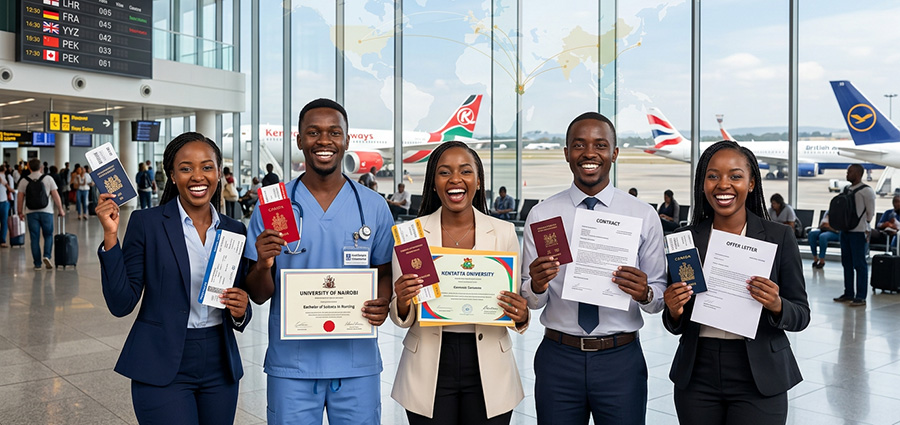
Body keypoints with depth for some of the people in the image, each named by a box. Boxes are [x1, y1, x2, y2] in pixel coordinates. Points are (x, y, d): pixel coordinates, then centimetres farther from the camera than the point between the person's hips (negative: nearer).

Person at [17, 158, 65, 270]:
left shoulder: (24, 181, 3)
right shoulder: (48, 179, -2)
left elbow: (20, 198, 3)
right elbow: (56, 196, -3)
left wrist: (20, 212, 14)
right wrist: (60, 210, 6)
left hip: (31, 213, 1)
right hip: (46, 212, -1)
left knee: (34, 238, 6)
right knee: (48, 235, 13)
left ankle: (37, 264, 8)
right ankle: (46, 256, -8)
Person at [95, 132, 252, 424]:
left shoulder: (235, 231, 5)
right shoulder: (146, 223, -6)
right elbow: (121, 305, -9)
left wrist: (240, 311, -10)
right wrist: (110, 236, -17)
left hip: (220, 367, 4)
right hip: (163, 370, -4)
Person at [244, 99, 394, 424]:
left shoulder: (374, 207, 2)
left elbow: (384, 273, 10)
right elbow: (259, 296, 2)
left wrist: (382, 304, -12)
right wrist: (263, 265, -20)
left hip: (357, 364, 1)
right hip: (291, 364, -1)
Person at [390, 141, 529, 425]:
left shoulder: (504, 232, -1)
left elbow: (518, 307, 7)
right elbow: (402, 318, 1)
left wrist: (521, 315, -15)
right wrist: (402, 302, -21)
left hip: (489, 369, 1)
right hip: (428, 372, 0)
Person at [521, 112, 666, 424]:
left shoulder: (644, 216, 0)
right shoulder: (540, 215, 0)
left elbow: (660, 298, 2)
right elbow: (530, 301, 2)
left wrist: (645, 293, -19)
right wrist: (536, 286, -19)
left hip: (621, 360, 0)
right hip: (558, 357, 0)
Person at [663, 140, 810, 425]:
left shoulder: (779, 237, -4)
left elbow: (801, 316, -1)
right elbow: (676, 326, 6)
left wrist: (776, 305, -21)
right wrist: (674, 312, -15)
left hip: (757, 380, -2)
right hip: (696, 377, 2)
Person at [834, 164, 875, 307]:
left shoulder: (866, 191, -8)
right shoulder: (846, 189, 12)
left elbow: (871, 212, -6)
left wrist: (864, 228, -3)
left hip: (858, 232, -7)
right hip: (845, 230, 7)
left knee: (859, 264, -4)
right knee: (847, 263, 12)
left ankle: (861, 297, 1)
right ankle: (848, 294, 21)